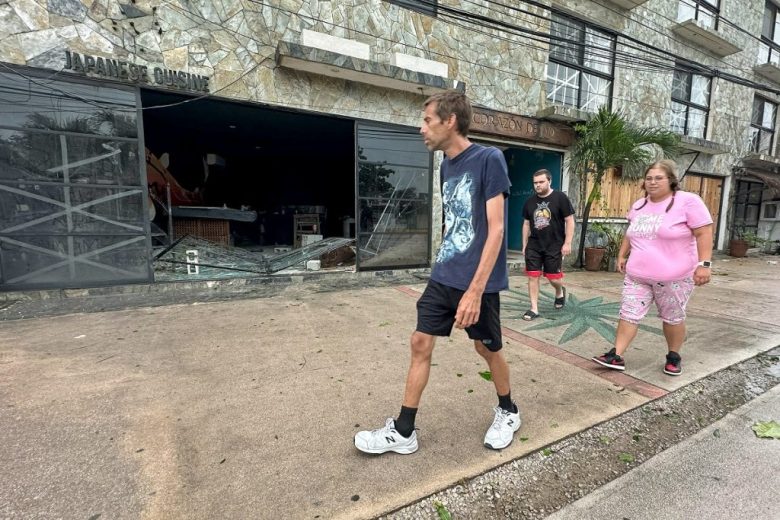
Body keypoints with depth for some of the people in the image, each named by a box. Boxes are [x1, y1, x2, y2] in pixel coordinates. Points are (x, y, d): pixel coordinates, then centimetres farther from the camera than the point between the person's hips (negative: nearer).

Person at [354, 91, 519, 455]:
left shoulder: (489, 159, -12)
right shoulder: (446, 166, 10)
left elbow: (496, 229, -18)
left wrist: (475, 290, -23)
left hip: (478, 281, -6)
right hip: (442, 278, 7)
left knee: (487, 348, 10)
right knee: (420, 344, 5)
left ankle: (507, 412, 39)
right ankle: (403, 432, 18)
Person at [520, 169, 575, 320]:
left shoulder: (560, 198, -6)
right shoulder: (530, 201, 7)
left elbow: (569, 221, -5)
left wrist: (567, 243, -11)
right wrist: (524, 245, 11)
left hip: (554, 246, -3)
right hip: (534, 246, 4)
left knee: (554, 278, 2)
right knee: (533, 277, 0)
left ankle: (560, 292, 38)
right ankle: (534, 309, 9)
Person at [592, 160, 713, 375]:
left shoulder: (688, 201, -10)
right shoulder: (638, 206, 9)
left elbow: (703, 233, -13)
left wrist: (704, 264, -20)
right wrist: (622, 256, 18)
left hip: (674, 277, -5)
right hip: (637, 275, 5)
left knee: (672, 318, 11)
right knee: (628, 314, 2)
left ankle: (674, 356, 30)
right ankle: (616, 355, 5)